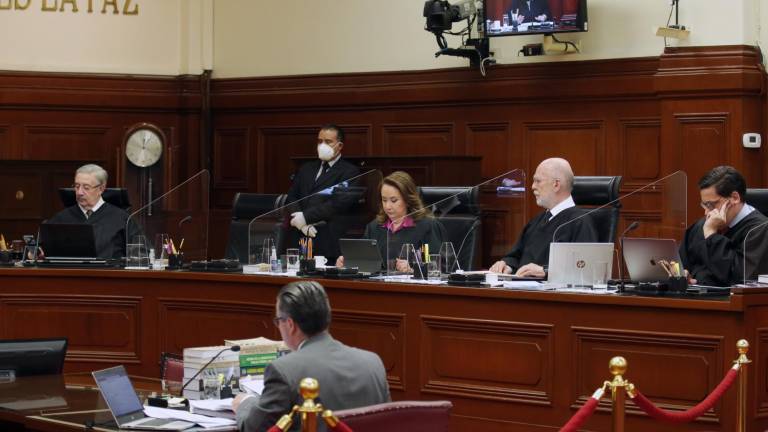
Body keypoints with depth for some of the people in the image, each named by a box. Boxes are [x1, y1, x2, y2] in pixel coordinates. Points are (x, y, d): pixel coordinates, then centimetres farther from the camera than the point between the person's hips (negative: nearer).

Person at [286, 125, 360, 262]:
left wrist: (306, 217, -14)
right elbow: (290, 199, 13)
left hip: (328, 241, -4)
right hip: (299, 240, 4)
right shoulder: (306, 169, 22)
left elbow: (339, 203, -11)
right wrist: (303, 224, -5)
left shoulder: (349, 171, 3)